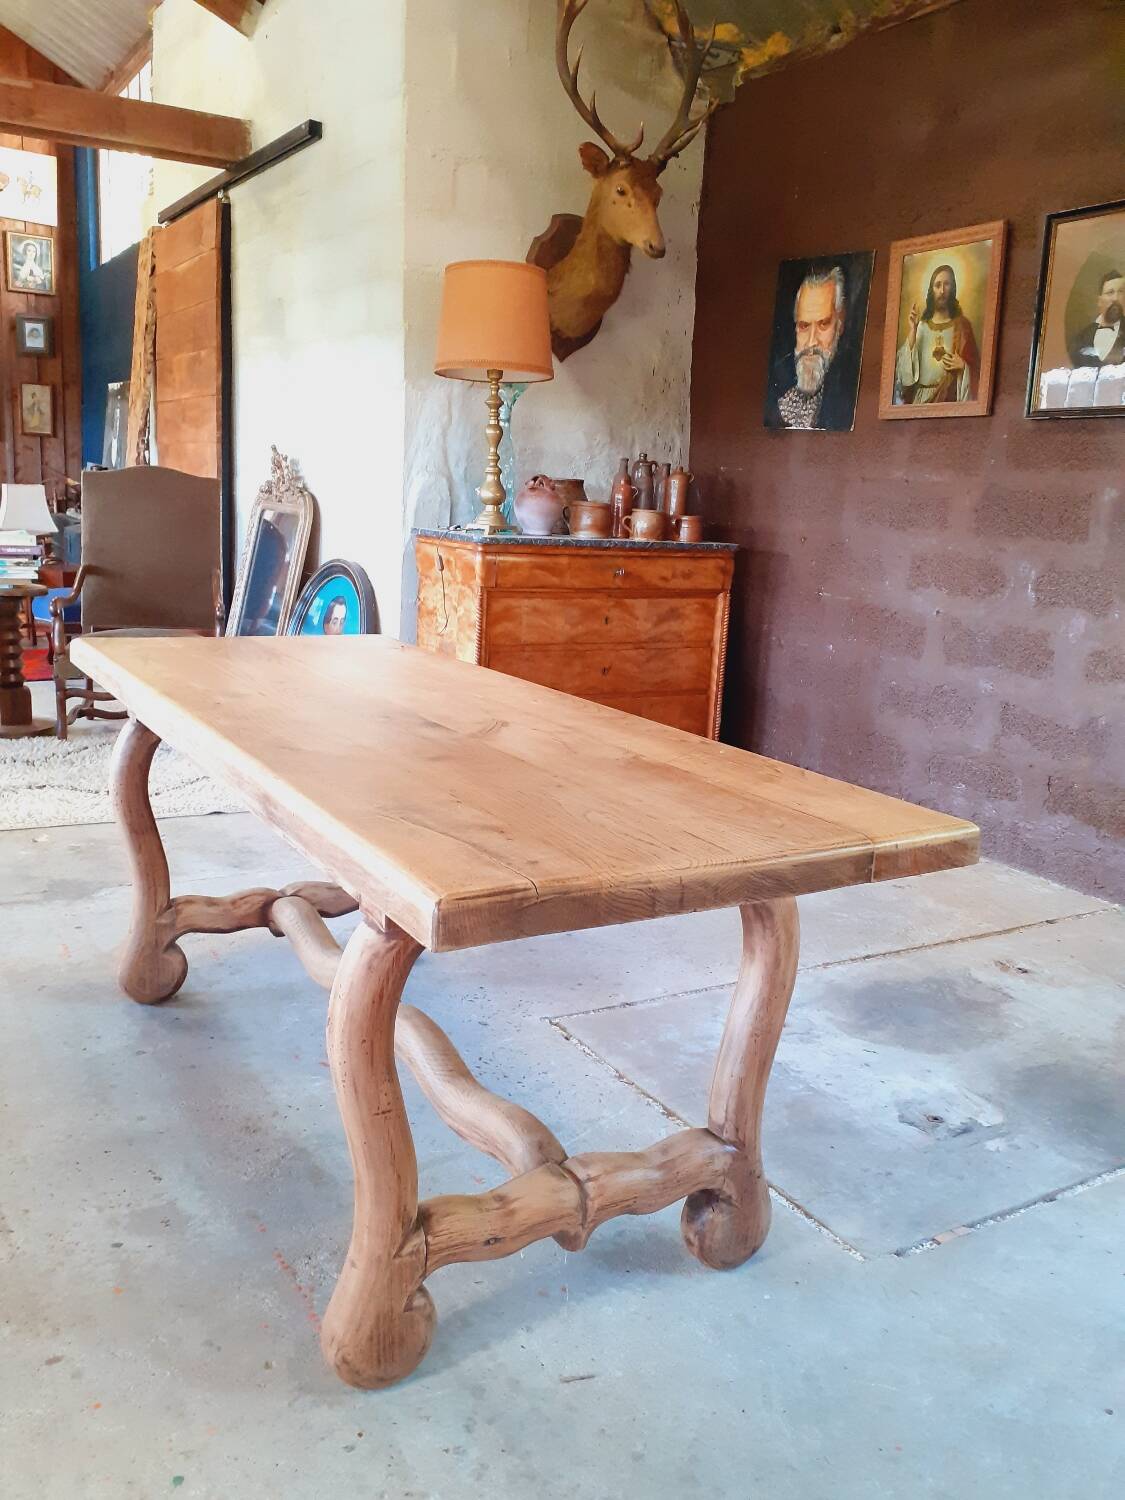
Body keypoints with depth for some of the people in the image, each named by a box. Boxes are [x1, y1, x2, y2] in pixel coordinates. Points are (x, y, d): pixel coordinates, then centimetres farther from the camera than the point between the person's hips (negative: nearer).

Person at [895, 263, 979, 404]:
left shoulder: (962, 325, 4)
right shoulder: (921, 325, 9)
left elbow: (974, 366, 5)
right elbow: (906, 364, -2)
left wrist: (963, 365, -15)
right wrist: (913, 329, -9)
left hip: (948, 398, -2)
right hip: (919, 398, 2)